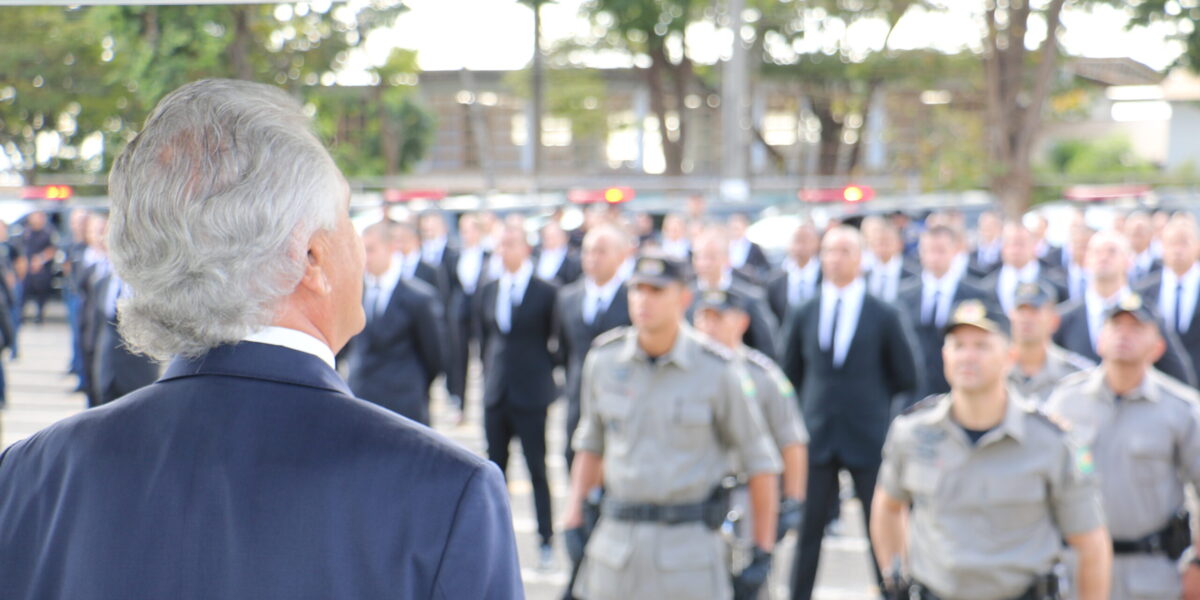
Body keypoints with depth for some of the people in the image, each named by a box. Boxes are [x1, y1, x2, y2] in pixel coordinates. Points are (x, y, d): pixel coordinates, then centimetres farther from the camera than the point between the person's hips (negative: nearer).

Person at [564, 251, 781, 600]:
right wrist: (574, 516, 8)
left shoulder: (716, 371, -8)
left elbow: (759, 460, -1)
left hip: (690, 542, -3)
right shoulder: (604, 358, 3)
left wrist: (762, 555, -2)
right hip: (615, 540, 4)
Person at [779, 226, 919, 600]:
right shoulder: (804, 315, 6)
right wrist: (809, 410, 10)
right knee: (806, 529, 3)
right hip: (817, 438, 2)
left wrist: (870, 402, 7)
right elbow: (790, 374, 16)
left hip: (868, 439, -2)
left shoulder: (883, 317, -1)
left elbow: (906, 378, 5)